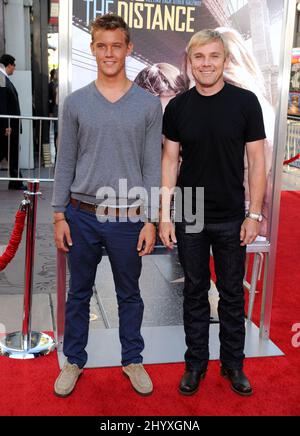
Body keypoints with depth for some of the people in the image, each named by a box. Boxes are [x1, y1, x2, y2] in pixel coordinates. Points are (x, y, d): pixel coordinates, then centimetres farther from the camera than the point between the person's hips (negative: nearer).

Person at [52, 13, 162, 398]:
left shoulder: (149, 105, -1)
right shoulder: (75, 103, 2)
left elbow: (152, 167, -1)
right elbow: (65, 163, 3)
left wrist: (151, 220, -5)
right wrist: (59, 215, 0)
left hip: (128, 218, -1)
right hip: (82, 216, 1)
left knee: (129, 295, 13)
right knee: (79, 293, 13)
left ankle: (133, 360, 32)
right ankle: (74, 361, 31)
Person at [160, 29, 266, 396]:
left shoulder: (245, 102, -4)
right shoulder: (178, 106, 1)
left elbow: (256, 160, -3)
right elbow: (169, 160, 2)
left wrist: (254, 214, -7)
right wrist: (165, 215, -3)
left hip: (231, 218, -1)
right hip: (189, 218, 1)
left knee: (232, 293, 11)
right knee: (195, 292, 12)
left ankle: (233, 364, 28)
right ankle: (195, 363, 28)